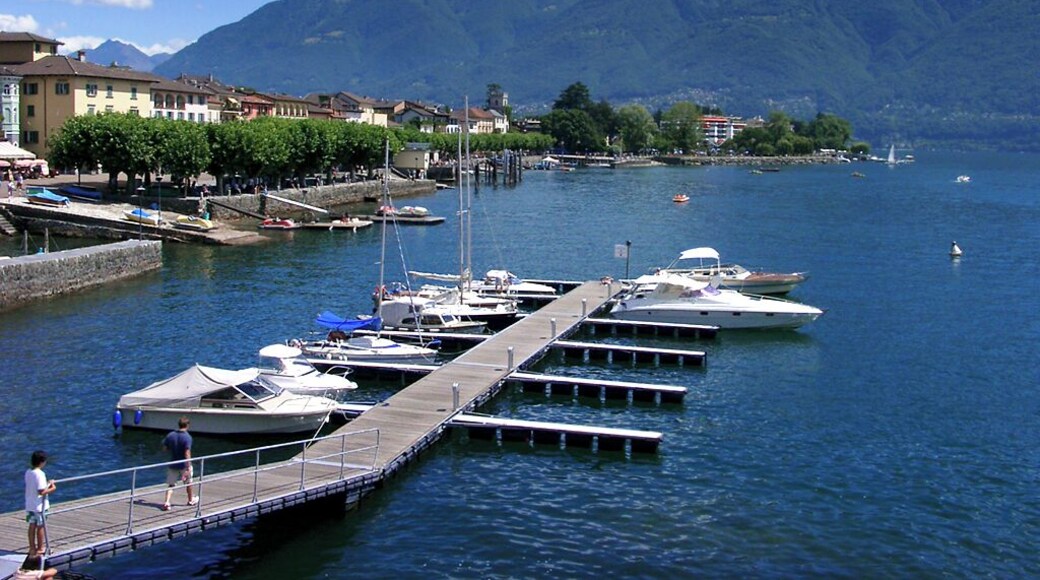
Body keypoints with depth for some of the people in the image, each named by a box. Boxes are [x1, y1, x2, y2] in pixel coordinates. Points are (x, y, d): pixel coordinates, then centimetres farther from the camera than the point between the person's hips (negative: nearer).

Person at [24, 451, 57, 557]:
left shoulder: (28, 472, 4)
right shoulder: (40, 474, -22)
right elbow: (41, 492, -24)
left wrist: (47, 484, 14)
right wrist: (51, 489, -9)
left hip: (29, 504, 7)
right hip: (39, 505, -7)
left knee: (32, 526, 14)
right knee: (40, 526, 6)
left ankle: (32, 548, 22)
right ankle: (40, 549, 15)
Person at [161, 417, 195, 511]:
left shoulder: (170, 435, -3)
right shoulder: (187, 437, -18)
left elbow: (164, 449, 4)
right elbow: (187, 454, -24)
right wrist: (188, 468, -24)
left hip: (172, 465, 3)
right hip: (183, 465, -3)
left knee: (170, 485, 7)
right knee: (188, 483, 19)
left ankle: (166, 502, -12)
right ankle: (191, 500, 37)